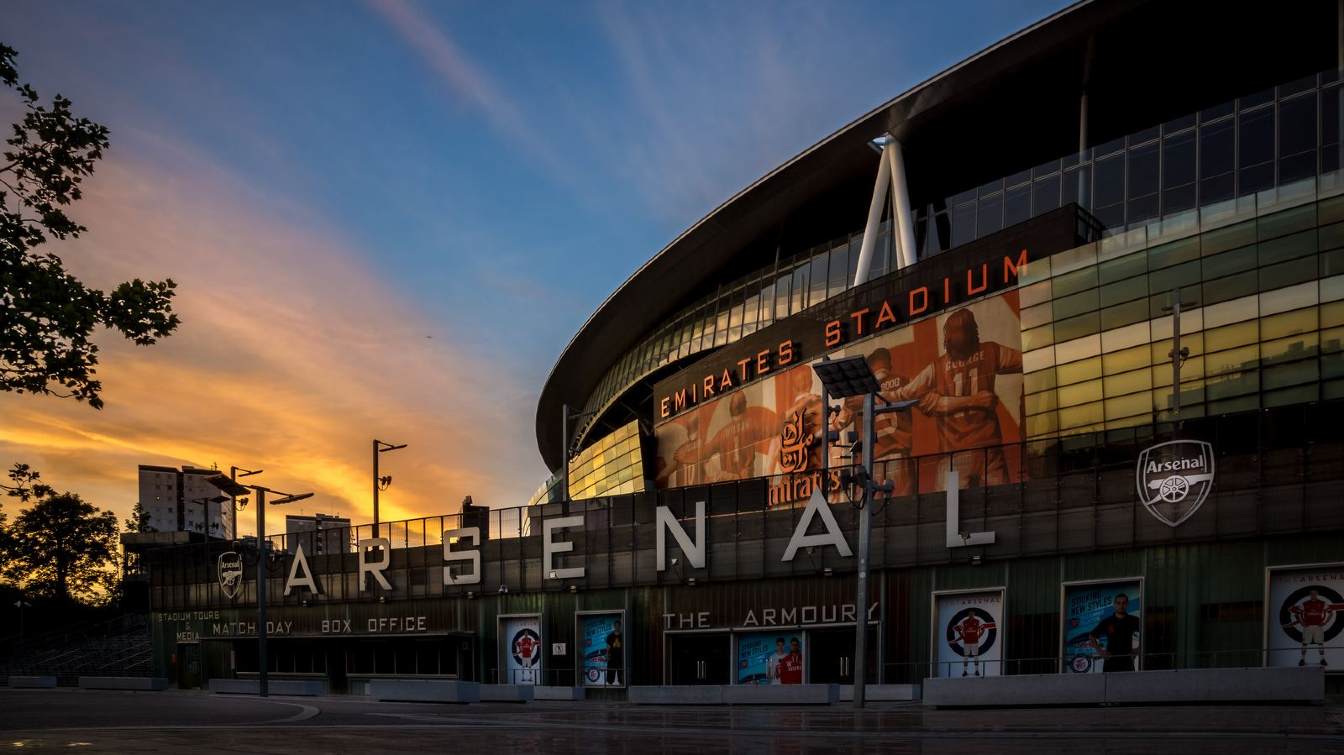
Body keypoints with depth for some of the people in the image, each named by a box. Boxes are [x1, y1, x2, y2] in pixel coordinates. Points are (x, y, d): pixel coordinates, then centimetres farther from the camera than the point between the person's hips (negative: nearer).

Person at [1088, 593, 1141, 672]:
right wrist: (1099, 650, -5)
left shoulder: (1133, 621, 4)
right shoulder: (1106, 622, 3)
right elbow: (1091, 637, 7)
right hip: (1110, 662, 0)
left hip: (1127, 661, 0)